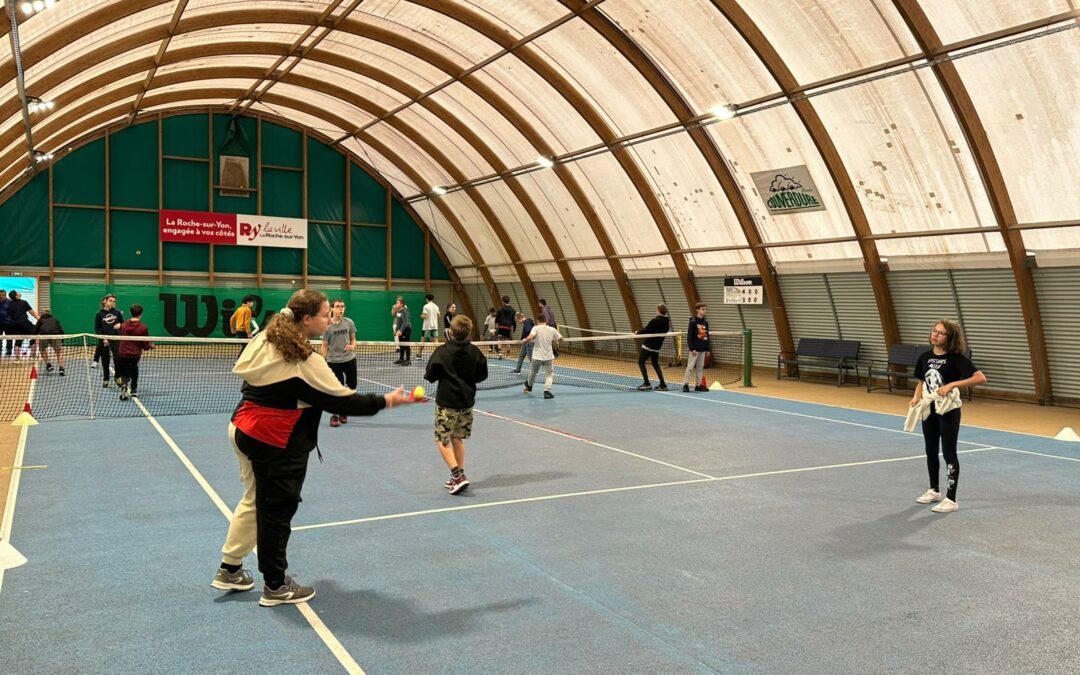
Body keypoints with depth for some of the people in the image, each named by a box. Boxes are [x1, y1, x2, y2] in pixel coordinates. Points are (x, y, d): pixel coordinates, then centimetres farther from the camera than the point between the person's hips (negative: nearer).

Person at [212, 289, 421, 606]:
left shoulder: (266, 340, 2)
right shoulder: (305, 360, -23)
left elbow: (247, 377, 15)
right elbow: (341, 400, -20)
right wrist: (385, 401, -12)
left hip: (244, 429, 9)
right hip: (276, 443, -9)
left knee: (253, 500, 22)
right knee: (277, 511, 4)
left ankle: (230, 570, 34)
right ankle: (276, 587, 18)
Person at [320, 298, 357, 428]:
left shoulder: (349, 322, -2)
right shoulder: (327, 326, -9)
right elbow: (324, 346, -4)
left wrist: (352, 346, -13)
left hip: (349, 359, 3)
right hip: (333, 361, -3)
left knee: (352, 385, 9)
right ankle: (334, 415, 11)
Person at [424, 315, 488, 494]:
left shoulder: (442, 351, -14)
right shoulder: (475, 352, -2)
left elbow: (430, 375, -11)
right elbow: (482, 375, 7)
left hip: (447, 402, -5)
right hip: (467, 401, 5)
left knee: (442, 441, 2)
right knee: (457, 439, 18)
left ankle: (458, 475, -11)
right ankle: (459, 477, 21)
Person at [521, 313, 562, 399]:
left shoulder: (536, 328, -8)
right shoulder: (552, 329, 0)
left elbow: (530, 337, -25)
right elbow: (560, 338, 9)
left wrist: (525, 341, -4)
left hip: (537, 356, 0)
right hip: (549, 356, 0)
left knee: (533, 372, 24)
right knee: (549, 374, 8)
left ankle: (529, 385, 49)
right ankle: (547, 391, -11)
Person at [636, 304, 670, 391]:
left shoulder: (655, 320, -19)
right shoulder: (667, 322, 3)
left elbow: (645, 330, -14)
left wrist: (638, 332, 7)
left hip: (648, 344, -7)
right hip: (657, 345, 7)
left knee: (641, 362, 2)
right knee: (655, 364, 17)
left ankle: (646, 383, -5)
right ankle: (663, 385, 11)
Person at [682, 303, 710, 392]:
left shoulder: (705, 323, 10)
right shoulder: (693, 322, -9)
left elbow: (707, 336, 15)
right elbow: (689, 336, -12)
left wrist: (707, 349, 13)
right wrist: (692, 348, -17)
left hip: (702, 349, 6)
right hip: (695, 348, -6)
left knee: (700, 367, 10)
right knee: (690, 367, -4)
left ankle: (698, 385, 16)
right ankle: (685, 384, 2)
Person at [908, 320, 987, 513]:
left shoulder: (956, 358, -14)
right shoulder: (925, 356, 2)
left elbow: (980, 378, -22)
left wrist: (952, 384, -28)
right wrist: (916, 397, -5)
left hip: (949, 411, -6)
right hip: (929, 410, 6)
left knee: (949, 453, -1)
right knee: (931, 451, 16)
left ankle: (951, 499, 6)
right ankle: (934, 490, 33)